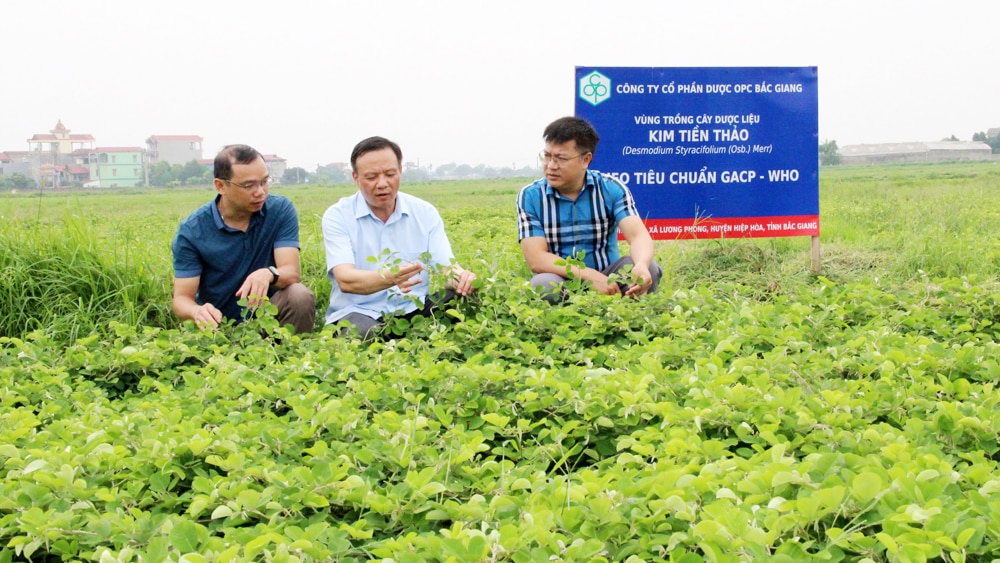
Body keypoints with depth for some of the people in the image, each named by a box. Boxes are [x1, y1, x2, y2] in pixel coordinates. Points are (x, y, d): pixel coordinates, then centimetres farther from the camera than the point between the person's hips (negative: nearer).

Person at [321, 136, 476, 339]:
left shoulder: (425, 213, 5)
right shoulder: (337, 216, -5)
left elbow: (445, 267, -2)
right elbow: (345, 280, -19)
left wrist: (461, 277, -29)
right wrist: (389, 278, -41)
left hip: (414, 308, 3)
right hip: (360, 312, -3)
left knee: (466, 298, -23)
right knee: (362, 334, -38)